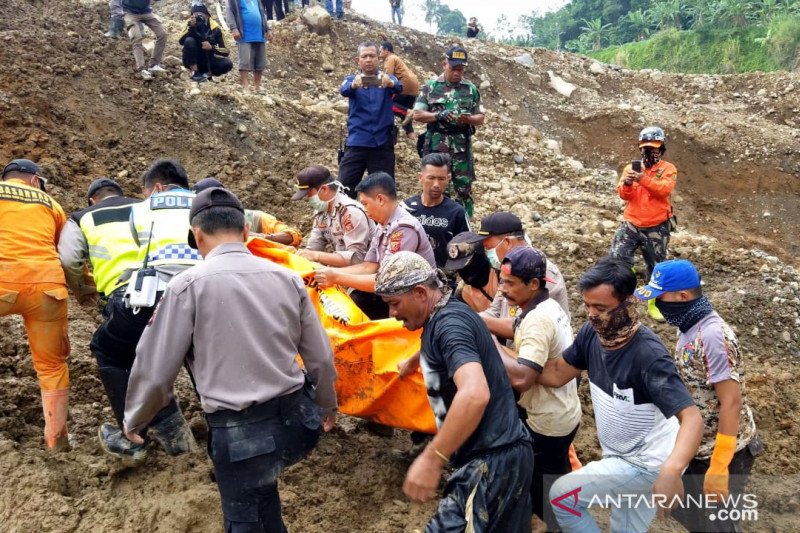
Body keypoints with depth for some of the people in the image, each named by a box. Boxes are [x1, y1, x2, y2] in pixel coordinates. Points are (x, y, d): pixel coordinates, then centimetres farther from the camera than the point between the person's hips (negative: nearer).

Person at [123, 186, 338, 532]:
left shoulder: (189, 284, -7)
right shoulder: (286, 278, 5)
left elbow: (155, 370, -4)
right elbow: (321, 357, 10)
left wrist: (133, 421, 16)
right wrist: (327, 405, 29)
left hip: (240, 432, -3)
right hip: (296, 420, 4)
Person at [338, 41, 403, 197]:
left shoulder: (386, 79, 5)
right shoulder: (352, 79, 5)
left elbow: (398, 88, -17)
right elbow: (344, 90, -17)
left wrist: (391, 83, -41)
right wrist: (354, 85, -40)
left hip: (382, 144, 0)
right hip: (357, 143, 0)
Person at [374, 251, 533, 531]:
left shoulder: (449, 322, -18)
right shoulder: (446, 316, 13)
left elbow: (475, 394, -33)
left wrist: (431, 459, -31)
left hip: (492, 460, -10)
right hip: (502, 452, 10)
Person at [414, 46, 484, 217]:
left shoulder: (471, 89, 7)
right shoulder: (430, 87, 3)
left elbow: (480, 118, 8)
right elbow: (417, 114, -1)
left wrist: (467, 119, -15)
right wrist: (438, 116, -18)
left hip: (462, 148, 2)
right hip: (436, 147, -1)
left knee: (465, 189, 3)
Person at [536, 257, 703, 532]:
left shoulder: (648, 355, -33)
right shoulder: (591, 333, -12)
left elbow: (692, 417, -37)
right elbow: (556, 374, -2)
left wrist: (670, 471, -54)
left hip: (648, 463, -7)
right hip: (621, 456, 7)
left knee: (561, 495, -8)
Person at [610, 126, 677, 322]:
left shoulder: (668, 169, -2)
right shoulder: (631, 167, 5)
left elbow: (665, 189, -21)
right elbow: (623, 194, -4)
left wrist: (643, 179, -34)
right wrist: (627, 184, -27)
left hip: (656, 228, -1)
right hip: (631, 224, 1)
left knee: (656, 266, 11)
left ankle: (654, 303, 27)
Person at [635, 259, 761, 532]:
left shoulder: (714, 336, -26)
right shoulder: (689, 327, 1)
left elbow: (731, 403, -27)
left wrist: (718, 468, -26)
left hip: (722, 452, -8)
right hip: (695, 446, 8)